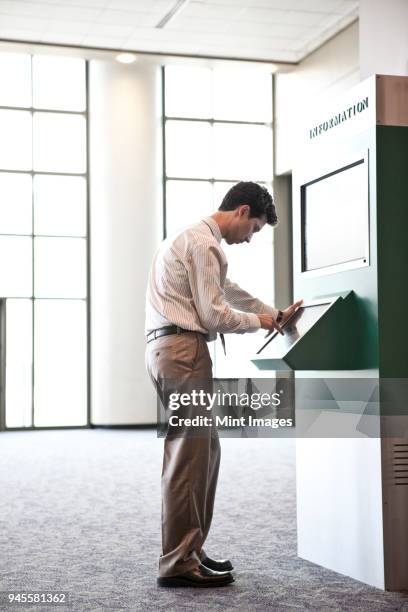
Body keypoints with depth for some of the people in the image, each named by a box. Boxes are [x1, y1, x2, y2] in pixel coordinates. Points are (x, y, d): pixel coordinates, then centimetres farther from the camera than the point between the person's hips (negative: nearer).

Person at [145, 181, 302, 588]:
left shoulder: (196, 240, 23)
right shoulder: (203, 243, -10)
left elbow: (229, 291, 34)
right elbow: (214, 314, -14)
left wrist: (274, 314, 36)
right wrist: (258, 321, 3)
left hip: (168, 349, 11)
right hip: (183, 349, -11)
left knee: (206, 449, 13)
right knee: (189, 455, -9)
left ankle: (188, 549, 18)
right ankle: (178, 562, -5)